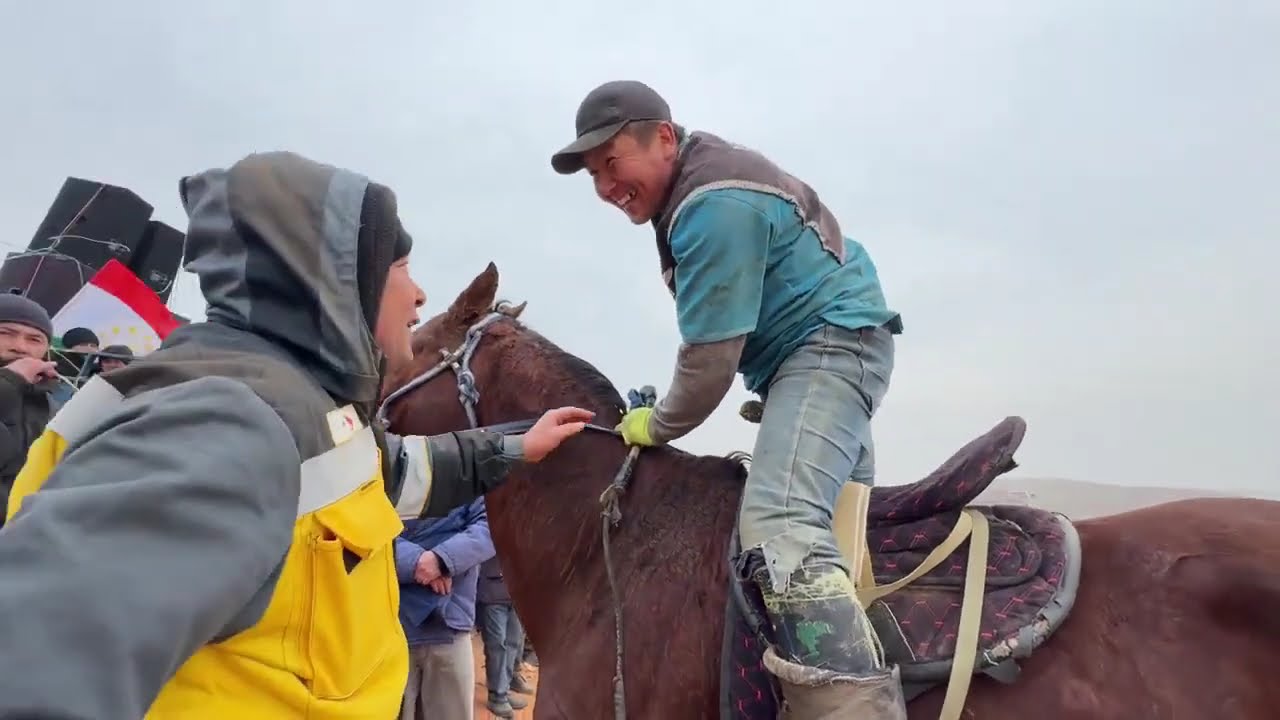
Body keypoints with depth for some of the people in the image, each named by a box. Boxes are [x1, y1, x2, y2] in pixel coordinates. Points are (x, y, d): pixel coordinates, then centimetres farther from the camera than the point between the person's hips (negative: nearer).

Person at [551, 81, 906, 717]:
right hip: (815, 354, 12)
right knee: (836, 518, 21)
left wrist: (658, 426, -4)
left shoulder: (715, 206, -21)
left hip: (833, 348, -12)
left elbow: (709, 357, -20)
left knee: (779, 530, -31)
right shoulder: (702, 184, 13)